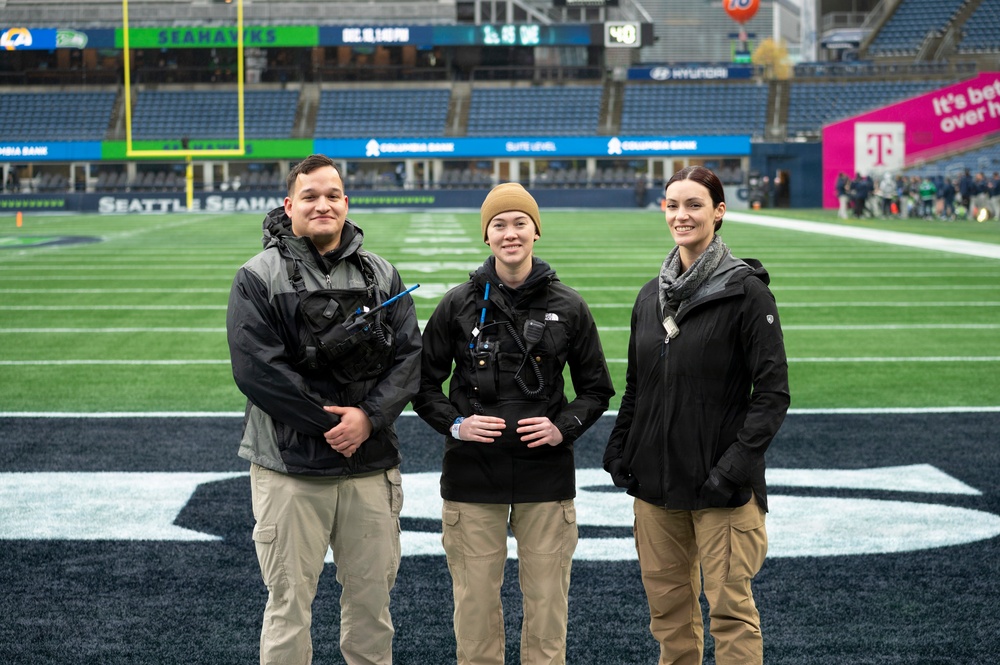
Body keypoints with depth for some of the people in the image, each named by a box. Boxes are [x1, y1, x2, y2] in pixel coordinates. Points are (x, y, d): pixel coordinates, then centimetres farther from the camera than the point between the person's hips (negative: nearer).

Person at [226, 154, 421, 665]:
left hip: (373, 467, 4)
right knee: (289, 602, 1)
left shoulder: (381, 275, 10)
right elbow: (255, 368, -12)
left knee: (372, 599, 11)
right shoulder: (259, 277, -3)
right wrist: (328, 421, -14)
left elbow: (411, 355, 3)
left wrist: (370, 417, -12)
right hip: (290, 469, -3)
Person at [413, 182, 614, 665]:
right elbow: (424, 383, 9)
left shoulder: (568, 307, 3)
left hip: (545, 475, 0)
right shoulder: (458, 304, 2)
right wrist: (454, 423, -8)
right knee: (475, 599, 4)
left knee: (546, 599, 4)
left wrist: (564, 427, -7)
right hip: (472, 475, 0)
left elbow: (596, 389, 10)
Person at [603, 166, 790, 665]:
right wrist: (618, 452, 9)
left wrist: (737, 464, -18)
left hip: (720, 487, -6)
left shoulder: (745, 290, -7)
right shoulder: (652, 295, 11)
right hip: (655, 482, 6)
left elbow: (773, 391, -10)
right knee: (667, 605, 11)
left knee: (729, 607, -5)